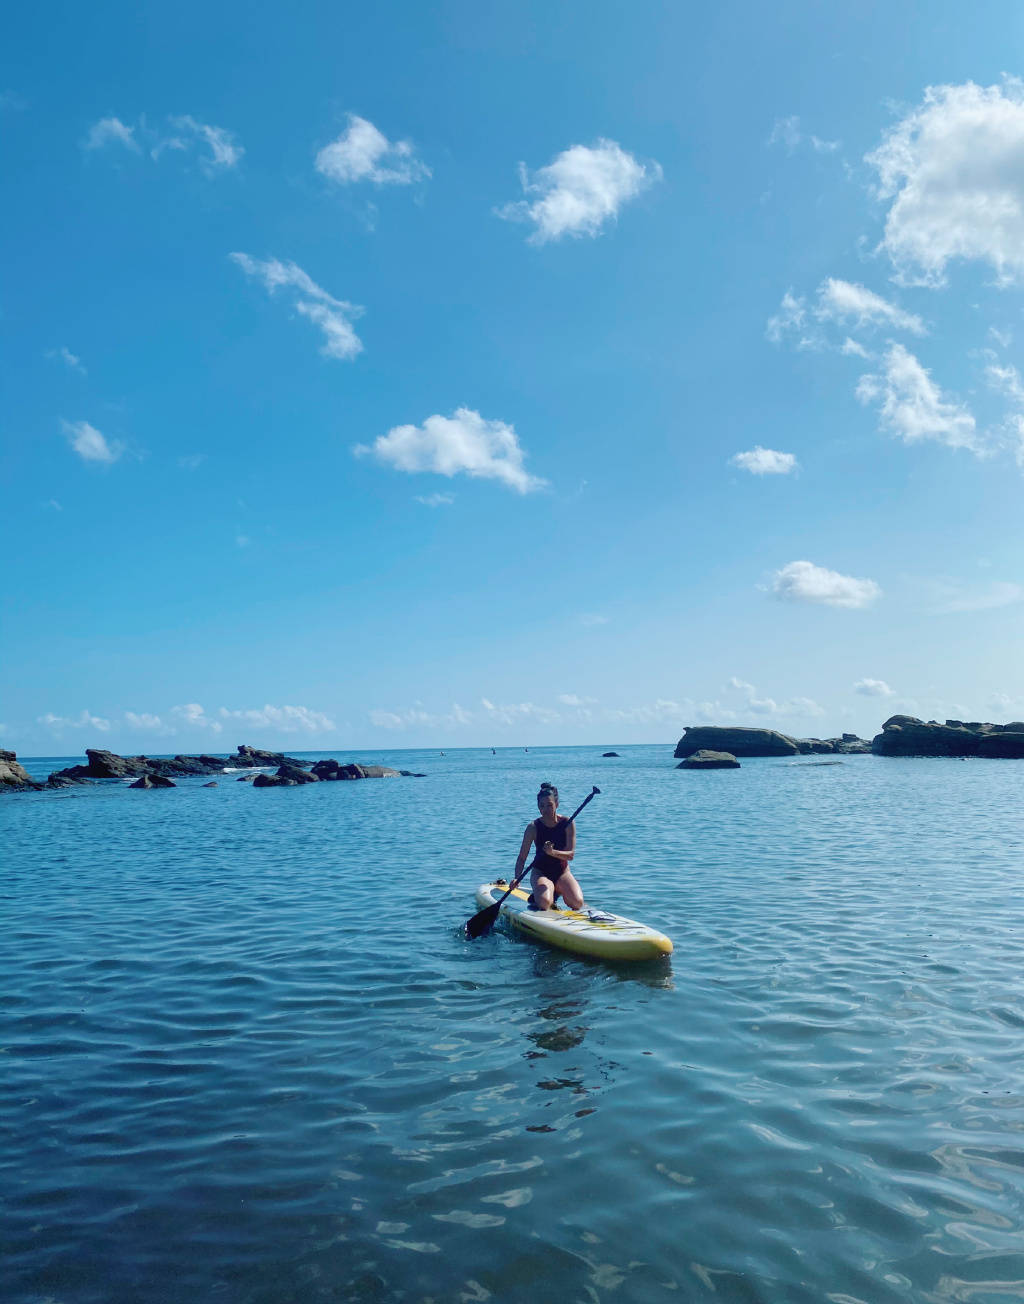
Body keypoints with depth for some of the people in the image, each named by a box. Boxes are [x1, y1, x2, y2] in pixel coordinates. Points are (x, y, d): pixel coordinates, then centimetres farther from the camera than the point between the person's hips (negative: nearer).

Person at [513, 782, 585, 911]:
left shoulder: (567, 824, -9)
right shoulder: (533, 827, -11)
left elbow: (570, 855, -14)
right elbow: (522, 857, -9)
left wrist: (553, 852, -34)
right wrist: (517, 878, -26)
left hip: (562, 872, 2)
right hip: (540, 872, -2)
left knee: (578, 903, -20)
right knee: (545, 903, -30)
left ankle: (557, 892, 13)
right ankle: (536, 898, 8)